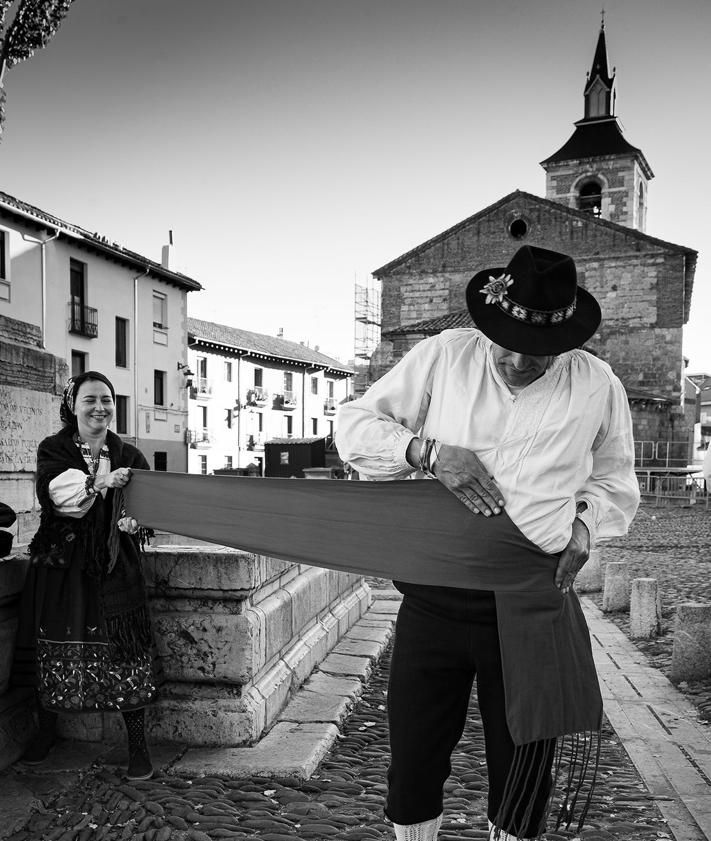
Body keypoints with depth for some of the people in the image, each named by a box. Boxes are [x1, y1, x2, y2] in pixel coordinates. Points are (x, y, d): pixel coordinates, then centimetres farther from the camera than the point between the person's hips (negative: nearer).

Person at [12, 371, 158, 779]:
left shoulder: (129, 456, 6)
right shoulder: (53, 451, 4)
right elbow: (53, 493, -14)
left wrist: (135, 520, -19)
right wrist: (101, 483, -27)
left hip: (114, 566, 0)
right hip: (61, 562, 0)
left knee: (125, 650, -5)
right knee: (56, 645, 7)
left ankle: (138, 743, 7)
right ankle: (46, 730, 32)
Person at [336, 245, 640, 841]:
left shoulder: (597, 385, 2)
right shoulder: (443, 356, -3)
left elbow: (614, 479, 18)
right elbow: (355, 426, 0)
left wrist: (586, 522, -2)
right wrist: (429, 451, -16)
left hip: (532, 607, 1)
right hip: (433, 600, 0)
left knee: (520, 789, 15)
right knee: (412, 770, 13)